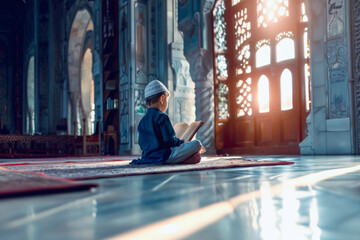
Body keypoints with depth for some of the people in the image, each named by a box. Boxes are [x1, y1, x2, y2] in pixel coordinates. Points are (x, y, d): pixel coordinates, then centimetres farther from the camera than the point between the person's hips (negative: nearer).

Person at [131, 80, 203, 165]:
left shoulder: (142, 121, 10)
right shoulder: (162, 117, -12)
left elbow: (141, 143, 16)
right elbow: (169, 140, -15)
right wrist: (182, 142, 5)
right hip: (164, 156, -8)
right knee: (197, 144, -12)